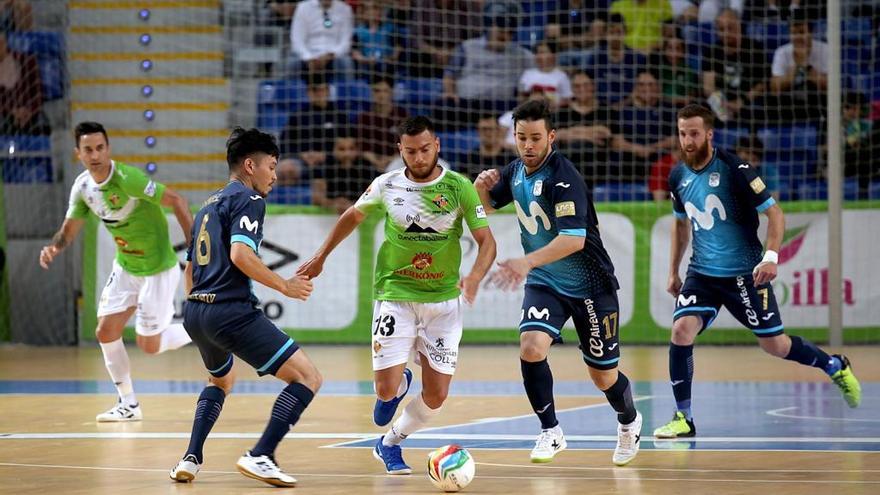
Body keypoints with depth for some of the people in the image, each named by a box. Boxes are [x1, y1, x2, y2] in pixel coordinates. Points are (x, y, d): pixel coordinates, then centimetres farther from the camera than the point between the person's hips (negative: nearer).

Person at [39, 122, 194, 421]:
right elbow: (69, 230, 4)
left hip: (158, 270, -7)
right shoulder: (82, 187, -6)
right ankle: (128, 405, 15)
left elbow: (176, 201, -25)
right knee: (106, 332, 1)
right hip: (125, 268, 7)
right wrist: (53, 247, -19)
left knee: (149, 345, -3)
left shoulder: (127, 178, -28)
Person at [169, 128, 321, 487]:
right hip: (231, 312, -9)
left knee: (221, 380, 37)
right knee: (308, 378, -8)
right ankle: (260, 457, -18)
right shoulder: (248, 200, -4)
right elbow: (240, 254, -20)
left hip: (194, 311, 9)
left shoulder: (209, 205, 23)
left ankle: (191, 458, 22)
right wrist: (284, 286, -11)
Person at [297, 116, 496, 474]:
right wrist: (320, 258, 19)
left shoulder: (459, 187, -8)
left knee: (436, 396, -2)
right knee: (385, 390, -11)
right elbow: (353, 216, 16)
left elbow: (486, 240, -9)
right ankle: (400, 384, 28)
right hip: (395, 294, 0)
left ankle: (389, 444, 26)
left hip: (443, 300, 0)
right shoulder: (386, 186, -3)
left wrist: (475, 277, -29)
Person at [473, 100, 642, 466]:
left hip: (589, 285, -5)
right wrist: (481, 188, -6)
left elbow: (574, 239, -33)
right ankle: (550, 432, -4)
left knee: (603, 376, 5)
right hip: (544, 284, 5)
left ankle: (629, 422, 37)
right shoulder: (516, 171, 0)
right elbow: (489, 206, 18)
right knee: (531, 348, -21)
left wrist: (528, 261, -45)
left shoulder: (563, 177, -23)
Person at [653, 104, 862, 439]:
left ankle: (835, 367, 32)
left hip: (745, 273, -4)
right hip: (702, 273, 4)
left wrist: (771, 257, -25)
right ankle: (683, 419, -9)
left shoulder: (734, 170, -15)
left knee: (774, 345, 4)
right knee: (681, 330, -17)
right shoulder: (679, 177, 2)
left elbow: (774, 213, -12)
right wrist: (673, 272, 21)